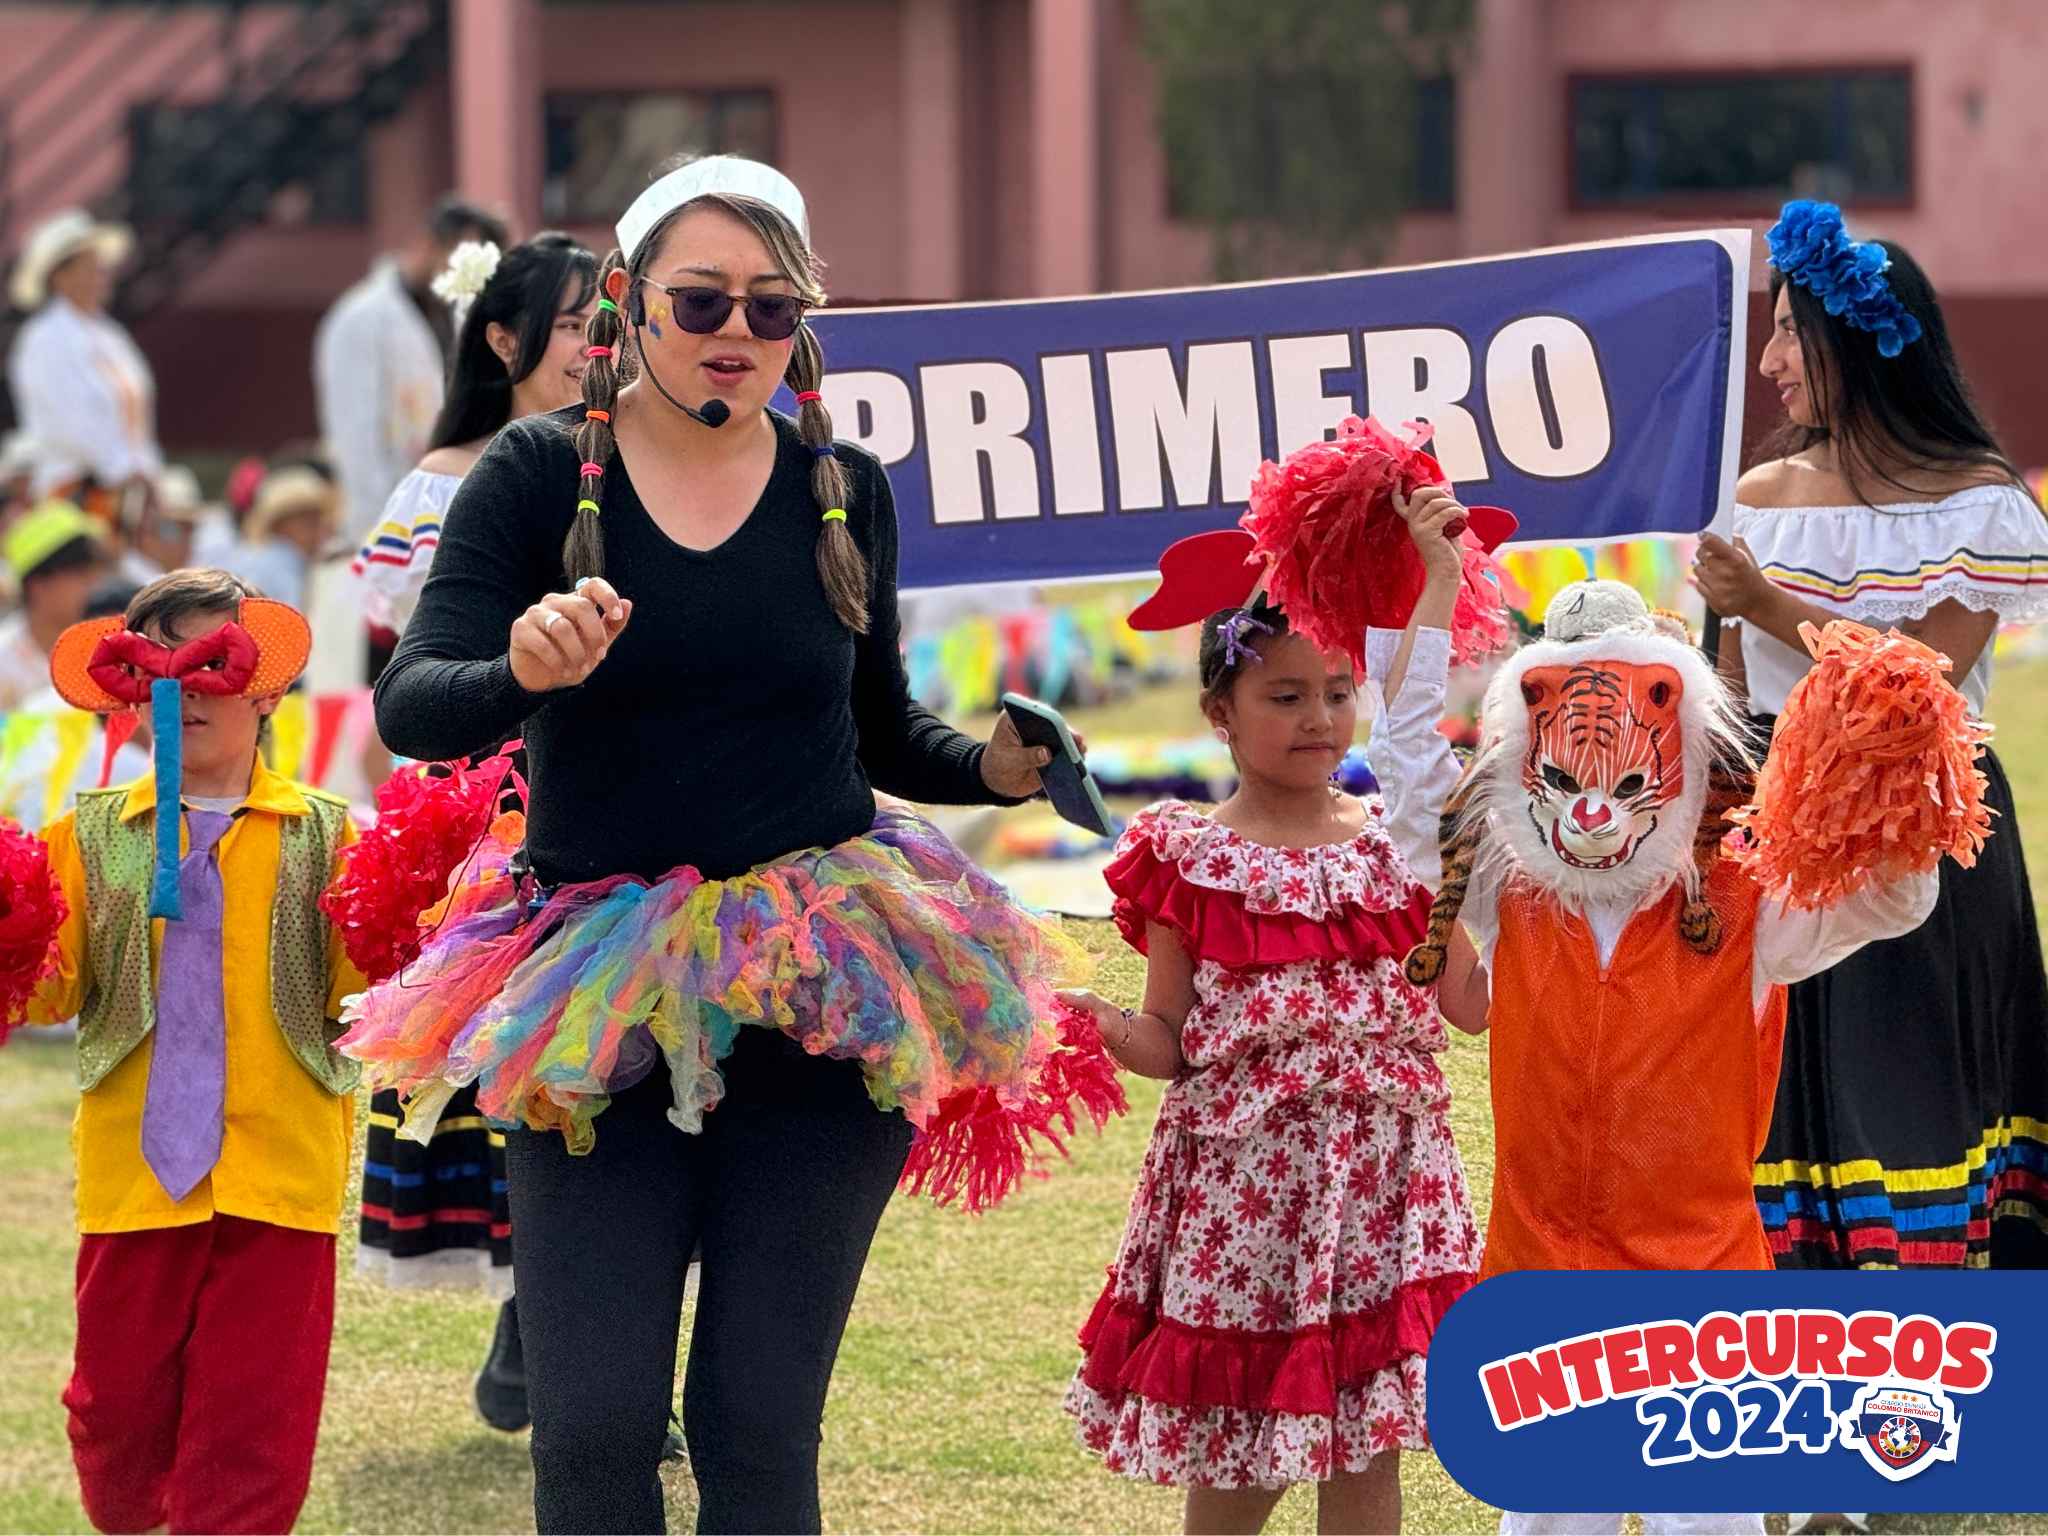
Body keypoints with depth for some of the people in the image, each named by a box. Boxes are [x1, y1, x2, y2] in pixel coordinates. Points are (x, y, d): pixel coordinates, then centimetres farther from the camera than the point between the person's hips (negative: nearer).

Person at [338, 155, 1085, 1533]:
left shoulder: (845, 490, 6)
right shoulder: (539, 475, -1)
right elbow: (411, 708, -10)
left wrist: (994, 764, -3)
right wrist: (520, 673, -32)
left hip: (823, 996, 1)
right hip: (596, 999, -1)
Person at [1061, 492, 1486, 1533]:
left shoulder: (1395, 843, 7)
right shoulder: (1190, 859, 0)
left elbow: (1469, 1005, 4)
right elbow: (1171, 1045, 0)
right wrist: (1106, 1029, -19)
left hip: (1379, 1172, 2)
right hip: (1241, 1174, -2)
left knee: (1366, 1446, 2)